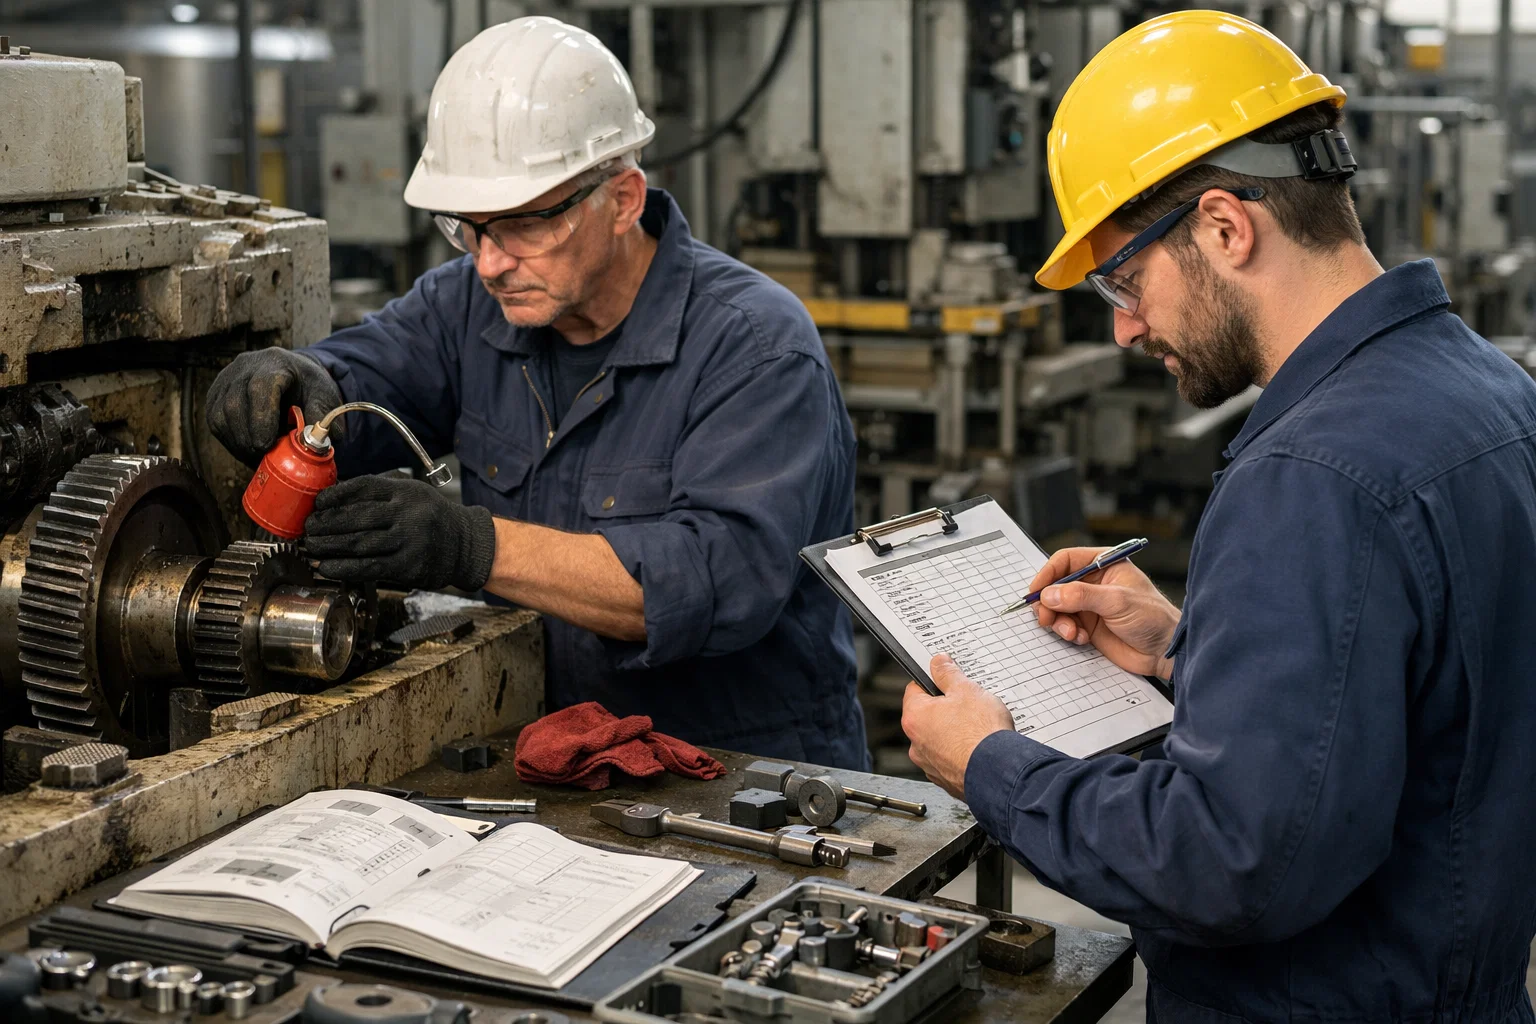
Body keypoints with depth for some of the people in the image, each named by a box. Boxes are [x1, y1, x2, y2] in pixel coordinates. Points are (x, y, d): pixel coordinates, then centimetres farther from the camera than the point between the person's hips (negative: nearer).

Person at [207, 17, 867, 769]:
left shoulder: (758, 347, -16)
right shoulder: (472, 304, 5)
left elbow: (728, 575, -28)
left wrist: (474, 546, -36)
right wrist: (287, 387, -24)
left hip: (759, 783, -5)